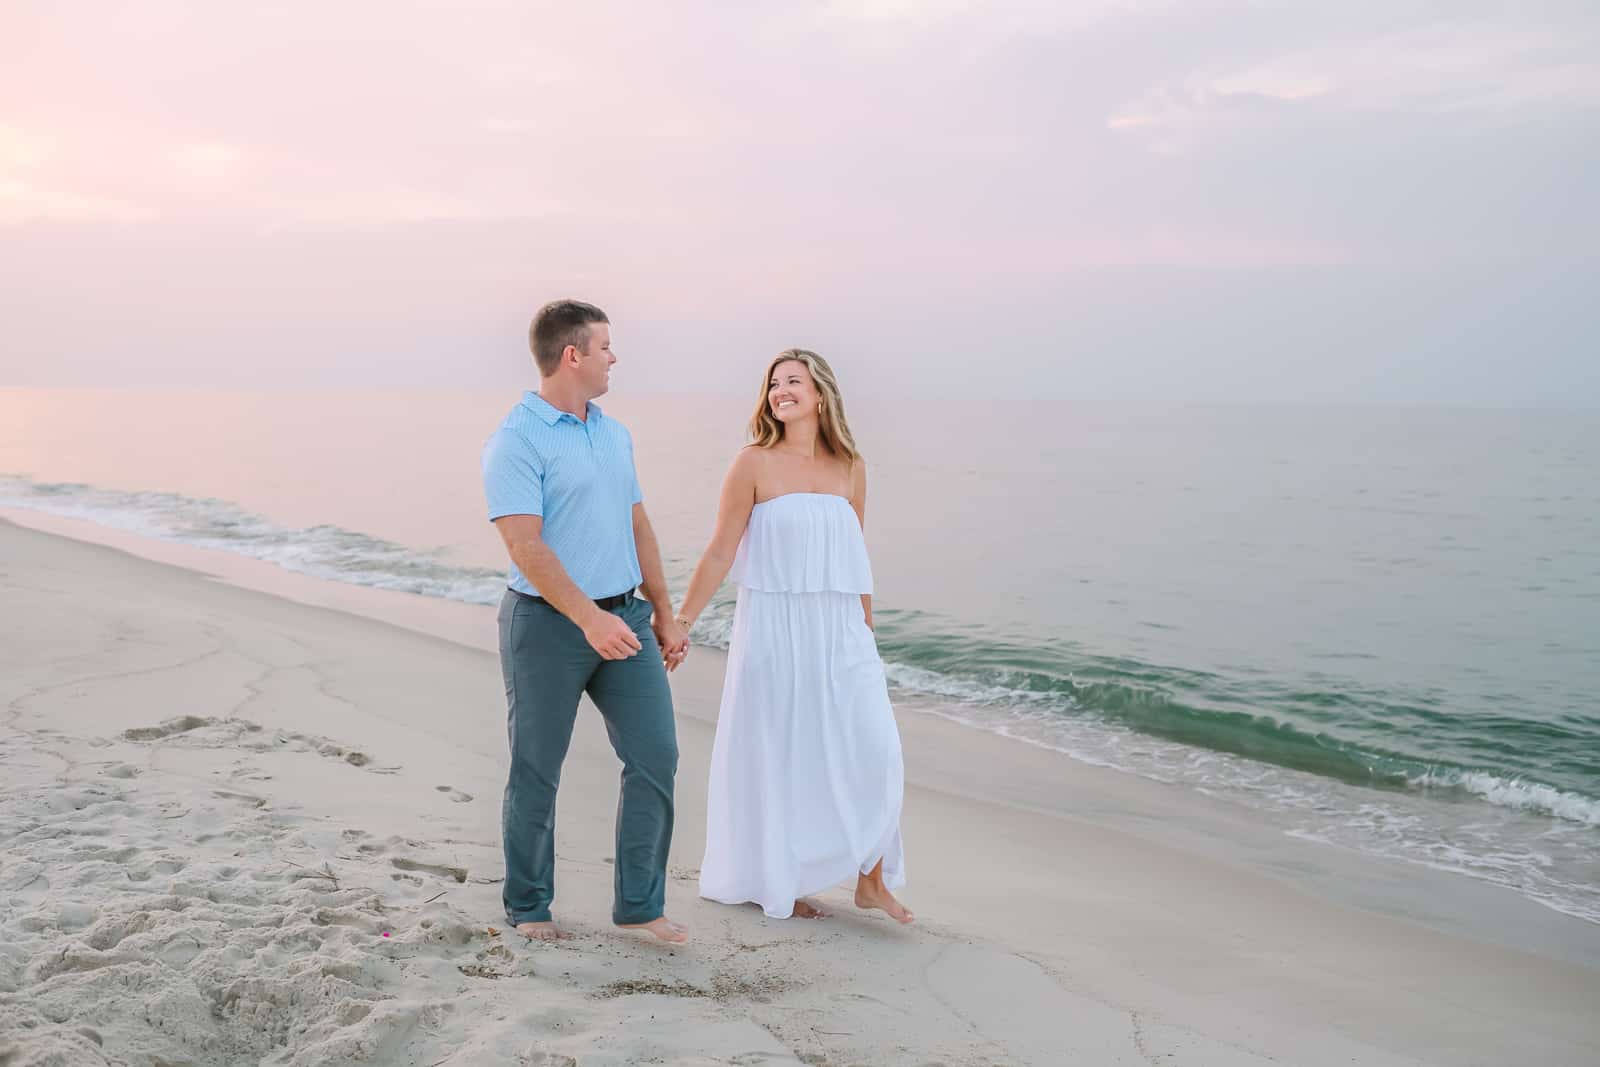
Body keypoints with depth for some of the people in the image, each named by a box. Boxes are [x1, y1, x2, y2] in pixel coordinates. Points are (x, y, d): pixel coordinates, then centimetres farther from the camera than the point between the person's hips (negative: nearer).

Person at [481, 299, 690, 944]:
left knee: (655, 755, 1)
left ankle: (639, 904, 13)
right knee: (536, 773, 6)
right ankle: (529, 909, 23)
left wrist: (663, 615, 17)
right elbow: (525, 546, -21)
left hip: (625, 617, 7)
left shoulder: (614, 435, 12)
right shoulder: (516, 441, -12)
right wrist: (588, 617, -30)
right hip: (547, 624, -6)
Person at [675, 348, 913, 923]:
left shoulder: (850, 466, 7)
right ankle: (776, 883, 21)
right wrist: (680, 623, -4)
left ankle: (872, 878, 10)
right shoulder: (754, 464, -3)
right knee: (776, 756, 4)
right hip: (773, 626, -3)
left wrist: (867, 628, 19)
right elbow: (720, 553, -2)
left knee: (872, 746, -4)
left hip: (839, 630, 3)